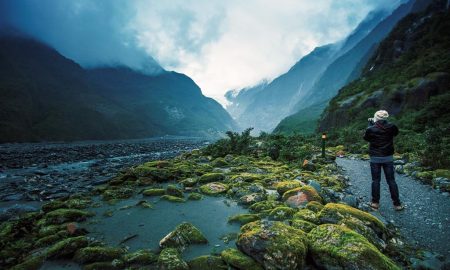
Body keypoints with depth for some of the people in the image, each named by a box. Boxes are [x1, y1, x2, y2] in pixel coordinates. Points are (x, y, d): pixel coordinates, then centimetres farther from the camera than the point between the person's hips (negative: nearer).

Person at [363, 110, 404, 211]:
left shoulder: (371, 129, -13)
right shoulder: (391, 127, -6)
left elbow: (366, 138, 7)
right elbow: (396, 133, 17)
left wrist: (370, 124, 11)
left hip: (375, 158, -1)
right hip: (388, 157, 2)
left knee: (375, 181, 7)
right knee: (391, 181, 8)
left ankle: (375, 203, 13)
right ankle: (397, 204, 14)